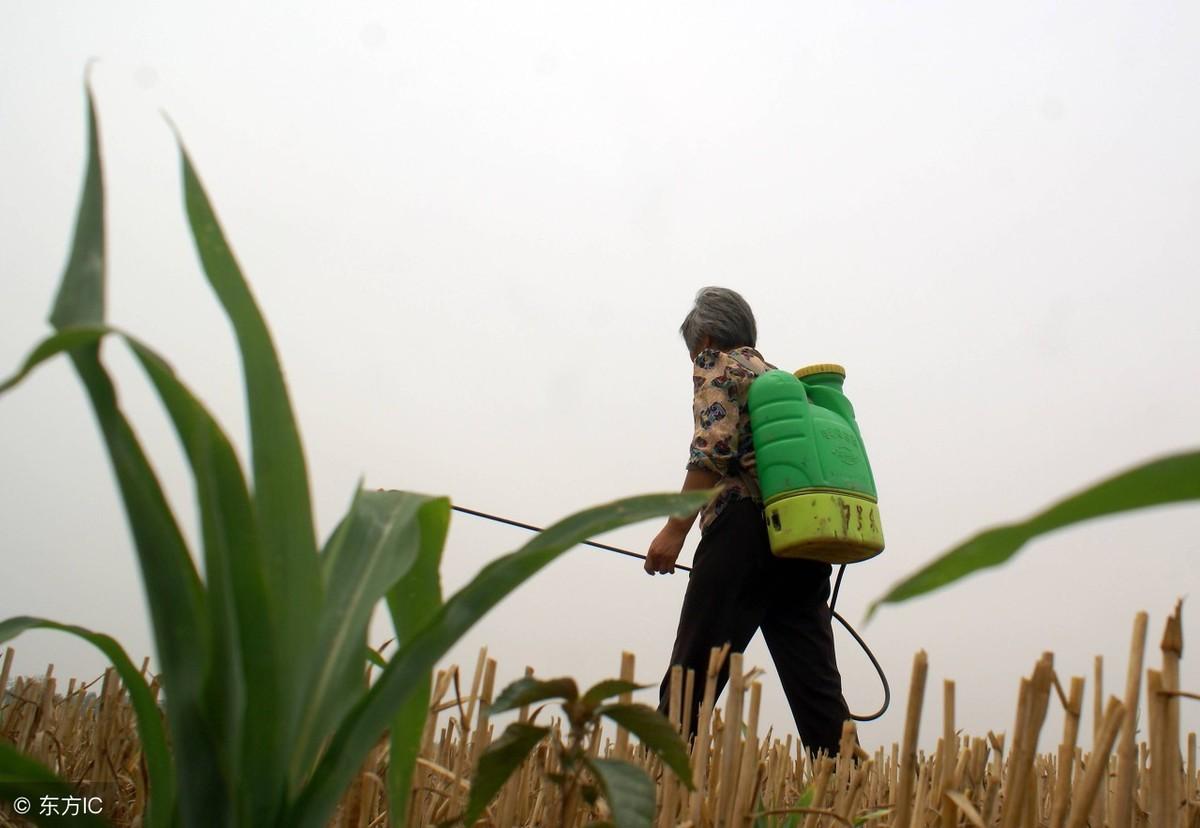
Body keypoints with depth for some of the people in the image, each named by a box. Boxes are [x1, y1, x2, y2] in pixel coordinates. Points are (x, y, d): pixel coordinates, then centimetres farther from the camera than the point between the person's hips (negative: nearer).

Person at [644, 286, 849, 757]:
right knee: (816, 684, 3)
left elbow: (714, 449, -10)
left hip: (745, 528, -7)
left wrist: (675, 529, -12)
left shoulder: (716, 365, 8)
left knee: (695, 671, -7)